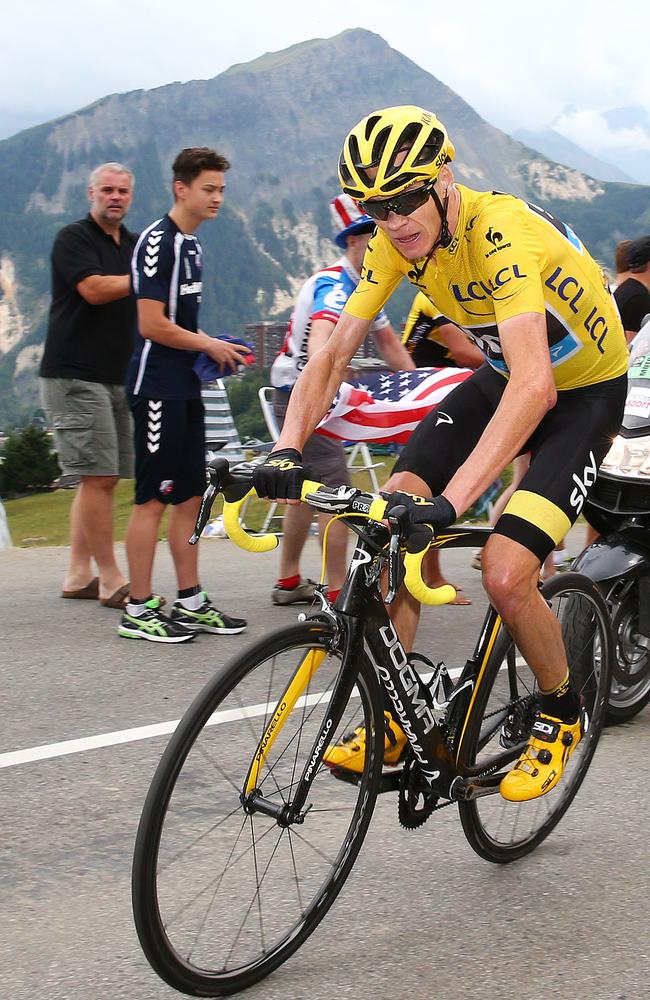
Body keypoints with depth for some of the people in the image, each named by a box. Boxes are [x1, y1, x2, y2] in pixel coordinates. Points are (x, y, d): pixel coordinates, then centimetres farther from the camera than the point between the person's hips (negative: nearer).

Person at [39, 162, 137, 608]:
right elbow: (94, 289, -18)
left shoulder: (136, 245, 17)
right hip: (76, 374, -7)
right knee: (98, 476, -10)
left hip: (119, 376, 8)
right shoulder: (73, 238, -5)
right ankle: (111, 580, -6)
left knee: (101, 479, 8)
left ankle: (79, 576, 15)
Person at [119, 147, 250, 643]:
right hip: (157, 387, -9)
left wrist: (214, 348, 7)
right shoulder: (158, 240, -14)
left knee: (191, 496, 11)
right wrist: (210, 345, -9)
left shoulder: (191, 243, 15)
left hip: (185, 387, 9)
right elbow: (152, 325, -20)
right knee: (153, 499, -5)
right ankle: (139, 610, 2)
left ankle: (191, 602, 18)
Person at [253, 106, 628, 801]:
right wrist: (286, 451, -29)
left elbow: (534, 384, -47)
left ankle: (561, 715, 9)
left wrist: (449, 502, -55)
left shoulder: (503, 232, -34)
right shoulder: (395, 241, -12)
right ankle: (391, 721, -1)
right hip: (504, 375, 7)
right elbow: (333, 354, -12)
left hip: (586, 389, -6)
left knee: (505, 575, -21)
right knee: (394, 508, -14)